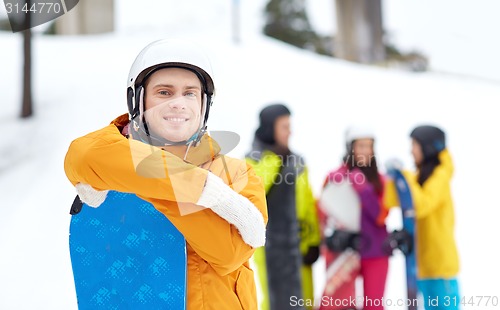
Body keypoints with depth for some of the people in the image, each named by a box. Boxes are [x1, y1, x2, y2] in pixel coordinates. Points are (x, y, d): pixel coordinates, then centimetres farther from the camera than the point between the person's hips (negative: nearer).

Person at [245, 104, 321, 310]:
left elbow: (308, 204, 11)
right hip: (270, 245, -5)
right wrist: (270, 161, -18)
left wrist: (313, 242, 3)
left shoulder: (297, 162, 12)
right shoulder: (253, 161, -2)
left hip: (299, 244, 5)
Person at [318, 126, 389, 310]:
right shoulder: (334, 178, -1)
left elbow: (381, 216, -5)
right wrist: (334, 234, -17)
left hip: (376, 252, 2)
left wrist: (365, 192, -17)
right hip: (346, 252, -2)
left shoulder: (379, 180, 6)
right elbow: (325, 215, 1)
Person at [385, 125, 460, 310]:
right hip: (424, 260, 8)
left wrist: (405, 177, -20)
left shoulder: (440, 174, -11)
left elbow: (422, 206, -25)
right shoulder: (420, 176, 14)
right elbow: (392, 202, 9)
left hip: (441, 259, -8)